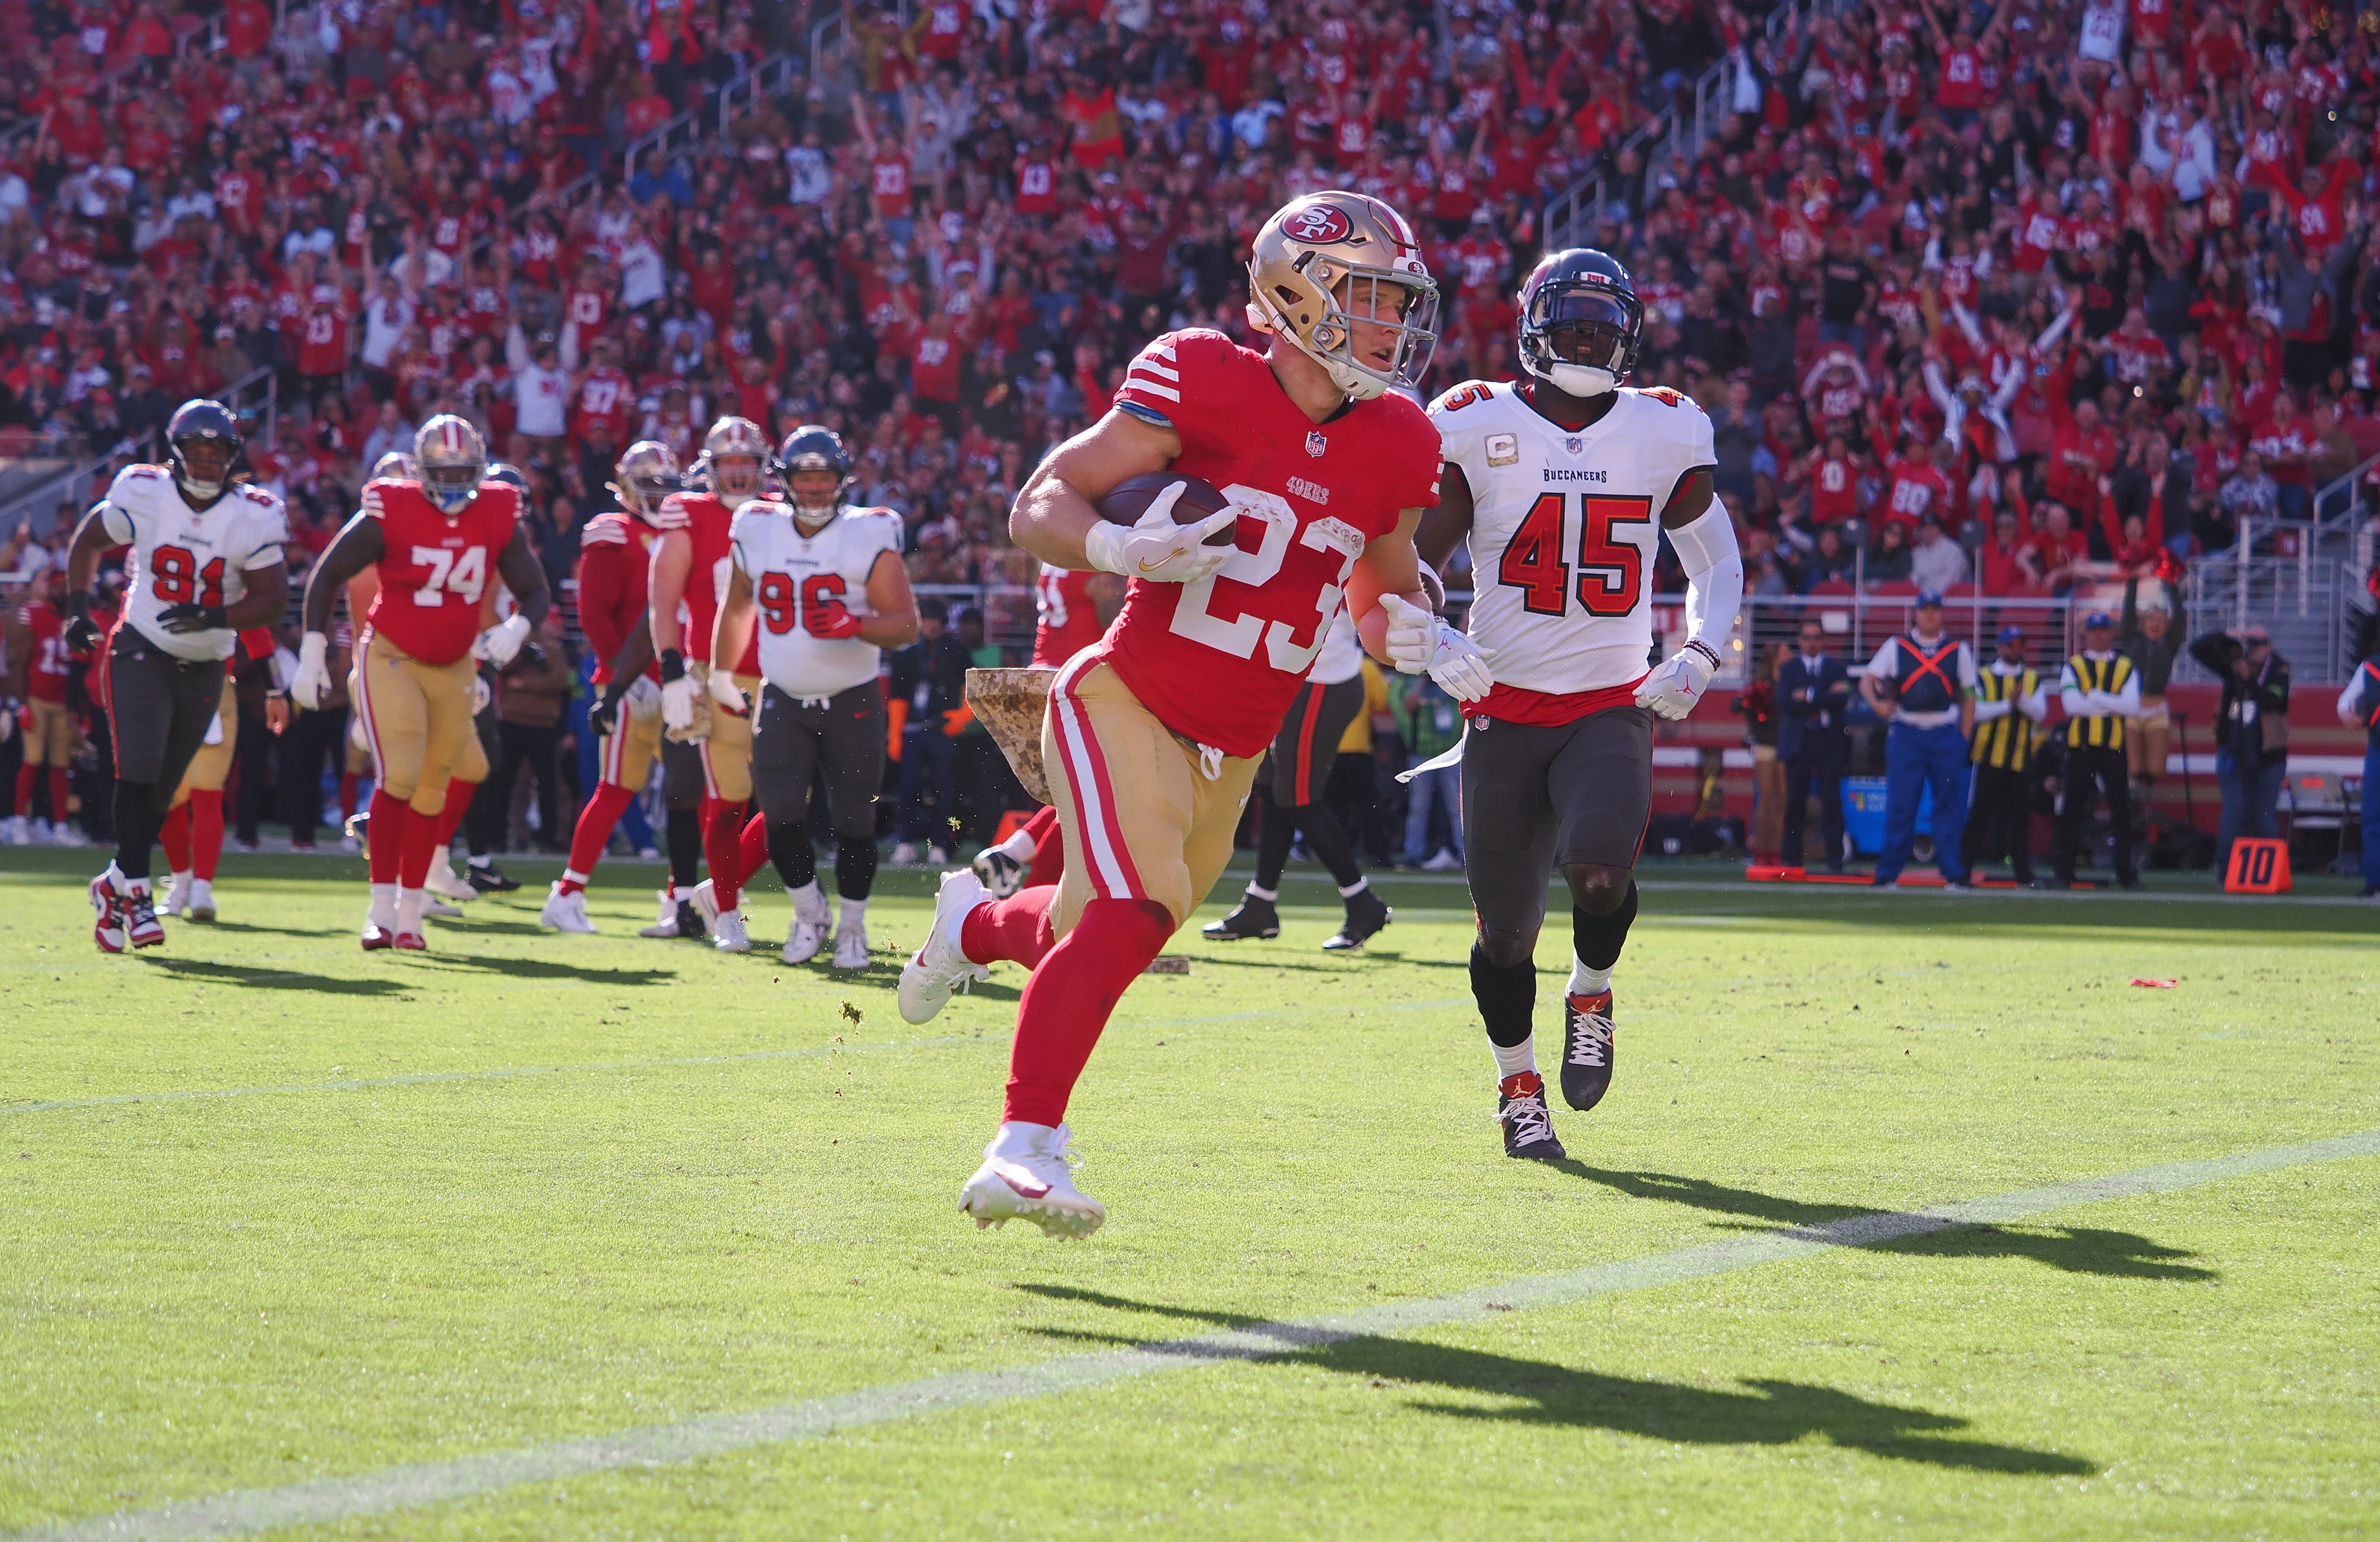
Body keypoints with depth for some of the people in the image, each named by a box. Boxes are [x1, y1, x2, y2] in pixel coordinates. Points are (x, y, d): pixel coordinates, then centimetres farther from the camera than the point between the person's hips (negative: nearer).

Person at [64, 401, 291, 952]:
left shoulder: (254, 517, -11)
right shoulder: (143, 496, -10)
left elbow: (274, 598, -11)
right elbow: (88, 540, 7)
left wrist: (214, 618, -27)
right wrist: (78, 609, -2)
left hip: (204, 666, 2)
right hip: (141, 651, -2)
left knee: (160, 791, 10)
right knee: (139, 768, -18)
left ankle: (117, 885, 28)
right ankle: (134, 891, -13)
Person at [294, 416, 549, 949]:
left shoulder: (498, 518, -5)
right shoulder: (391, 514, -16)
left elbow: (534, 592, 3)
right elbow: (328, 575, -7)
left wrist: (515, 629, -19)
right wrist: (312, 656, -8)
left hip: (454, 666, 4)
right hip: (392, 659, -4)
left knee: (432, 791, 9)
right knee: (399, 776, -18)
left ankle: (409, 914, 20)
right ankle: (382, 910, -14)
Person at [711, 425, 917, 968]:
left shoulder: (869, 537, -9)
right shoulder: (757, 534, 2)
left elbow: (906, 621, -13)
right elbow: (737, 606, 19)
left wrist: (856, 626, -31)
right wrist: (720, 674, 22)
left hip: (852, 702, -2)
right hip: (783, 700, 2)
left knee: (853, 821, 2)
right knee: (781, 814, -10)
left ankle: (852, 927, 22)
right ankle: (809, 912, 15)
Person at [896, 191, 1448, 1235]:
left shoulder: (1394, 448, 3)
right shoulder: (1205, 386, -13)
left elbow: (1383, 594, 17)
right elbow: (1039, 504, -9)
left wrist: (1415, 635, -7)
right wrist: (1119, 547, -30)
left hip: (1229, 750, 7)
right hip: (1126, 701, -6)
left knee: (1107, 932, 18)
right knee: (1133, 909, -27)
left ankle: (976, 924, 51)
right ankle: (1023, 1151, -26)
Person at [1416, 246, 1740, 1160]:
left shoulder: (1663, 435, 3)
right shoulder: (1478, 429, -2)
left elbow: (1717, 561, 14)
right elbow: (1413, 558, 4)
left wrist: (1699, 656, -2)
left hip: (1613, 706, 0)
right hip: (1505, 707, 0)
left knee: (1599, 862, -27)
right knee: (1505, 924, 2)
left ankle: (1591, 996, 5)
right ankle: (1518, 1089, 26)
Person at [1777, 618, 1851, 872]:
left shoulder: (1837, 668, 9)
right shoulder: (1787, 669, 10)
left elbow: (1842, 701, -7)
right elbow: (1785, 705, -5)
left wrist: (1809, 697, -10)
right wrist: (1825, 700, -10)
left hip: (1829, 744, 0)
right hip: (1797, 743, 0)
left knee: (1832, 803, -5)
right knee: (1795, 804, -1)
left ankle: (1835, 860, -2)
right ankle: (1791, 862, 3)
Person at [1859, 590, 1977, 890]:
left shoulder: (1958, 651, 10)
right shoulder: (1896, 647, 7)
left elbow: (1969, 697, 11)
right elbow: (1867, 680, 4)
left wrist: (1963, 739, 2)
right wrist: (1877, 704, -18)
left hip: (1947, 735, 1)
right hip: (1905, 734, -1)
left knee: (1949, 806, 2)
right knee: (1900, 805, -3)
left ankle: (1953, 874, 6)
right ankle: (1887, 873, 2)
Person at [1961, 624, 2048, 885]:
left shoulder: (2033, 680, 12)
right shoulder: (1984, 678, 5)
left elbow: (2040, 713, -1)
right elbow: (1977, 712, -9)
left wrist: (2021, 699, -19)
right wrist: (2008, 704, -15)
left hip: (2021, 756, 2)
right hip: (1989, 755, -2)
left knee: (2020, 815, 3)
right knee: (1979, 813, -4)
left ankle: (2022, 871, 7)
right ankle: (1964, 866, 0)